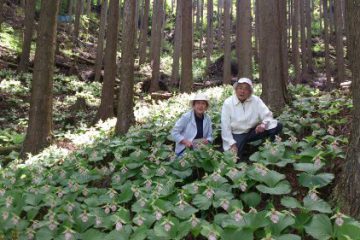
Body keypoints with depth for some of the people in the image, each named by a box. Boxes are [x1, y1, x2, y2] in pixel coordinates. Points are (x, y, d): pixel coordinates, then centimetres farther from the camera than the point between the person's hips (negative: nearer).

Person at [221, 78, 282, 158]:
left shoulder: (256, 100, -2)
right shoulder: (228, 103, -9)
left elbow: (267, 115, -5)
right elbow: (225, 126, -11)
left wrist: (263, 123, -29)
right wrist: (232, 144, -18)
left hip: (253, 132, 3)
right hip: (236, 134, -3)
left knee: (277, 126, -16)